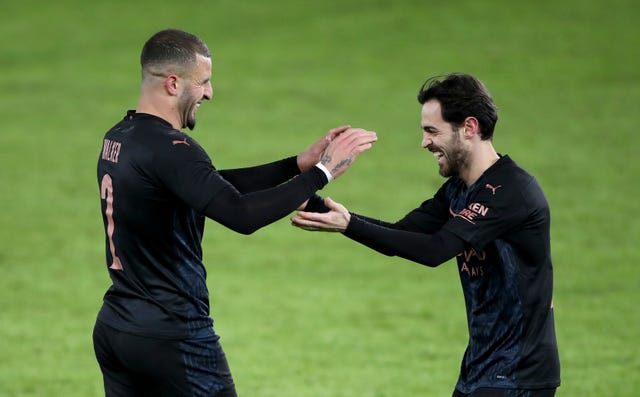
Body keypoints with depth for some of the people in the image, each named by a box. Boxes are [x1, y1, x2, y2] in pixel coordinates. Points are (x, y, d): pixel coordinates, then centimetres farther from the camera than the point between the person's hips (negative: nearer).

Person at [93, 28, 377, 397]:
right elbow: (241, 215, -28)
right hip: (172, 337, -9)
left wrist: (298, 164, 9)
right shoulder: (168, 150, -19)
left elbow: (217, 185, 14)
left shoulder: (118, 139, 10)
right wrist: (320, 173, -21)